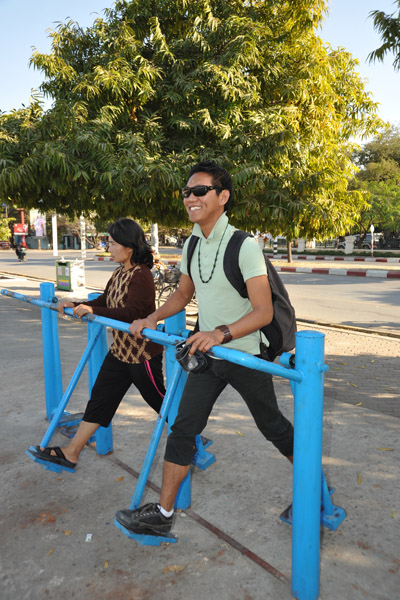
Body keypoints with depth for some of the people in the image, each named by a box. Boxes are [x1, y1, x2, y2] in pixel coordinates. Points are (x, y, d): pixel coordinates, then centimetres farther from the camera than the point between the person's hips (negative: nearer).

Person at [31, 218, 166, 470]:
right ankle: (71, 452, 21)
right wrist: (77, 305, 7)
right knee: (100, 397, 11)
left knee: (158, 400, 7)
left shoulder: (142, 275, -20)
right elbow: (106, 302, 17)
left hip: (142, 353, -9)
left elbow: (132, 312, -28)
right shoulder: (119, 273, 9)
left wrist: (93, 310, -32)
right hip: (119, 350, 9)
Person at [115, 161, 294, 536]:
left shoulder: (244, 246, -19)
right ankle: (163, 514, 18)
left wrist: (220, 333, -37)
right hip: (207, 353, 6)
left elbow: (263, 312, -23)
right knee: (182, 427, 4)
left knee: (272, 426, 13)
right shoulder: (192, 246, 3)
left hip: (245, 354, -5)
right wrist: (154, 317, 1)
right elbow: (183, 295, 16)